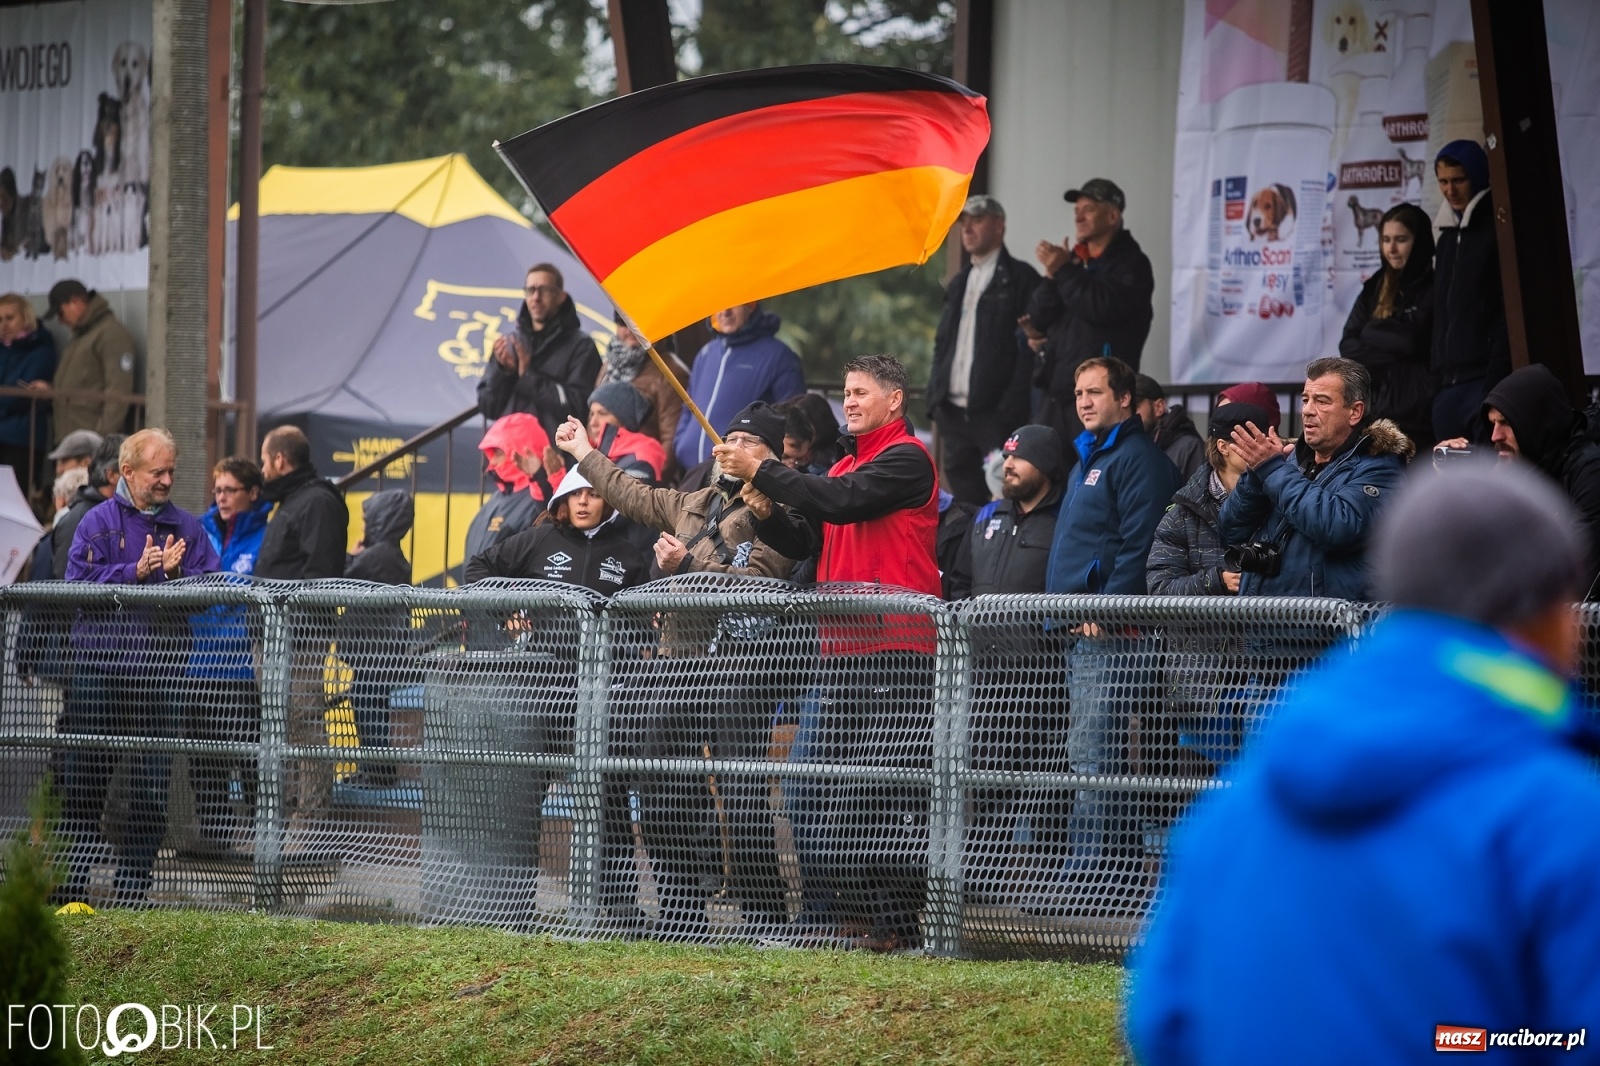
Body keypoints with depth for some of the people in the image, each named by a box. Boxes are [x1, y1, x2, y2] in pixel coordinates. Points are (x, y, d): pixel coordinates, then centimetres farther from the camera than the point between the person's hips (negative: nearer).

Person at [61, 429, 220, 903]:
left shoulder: (188, 527, 11)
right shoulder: (98, 522, 4)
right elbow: (78, 584, -8)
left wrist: (177, 573, -14)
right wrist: (136, 571, -15)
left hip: (160, 670, 2)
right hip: (98, 667, -2)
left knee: (152, 792, 2)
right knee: (84, 784, -1)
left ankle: (132, 891, 9)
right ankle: (69, 889, 3)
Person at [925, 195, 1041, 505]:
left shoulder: (1021, 279, -2)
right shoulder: (959, 283, 21)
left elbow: (1029, 348, -9)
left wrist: (1011, 409, -17)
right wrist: (935, 397, 10)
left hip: (995, 410, -7)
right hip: (953, 410, 7)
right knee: (964, 499, 7)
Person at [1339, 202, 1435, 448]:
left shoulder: (1433, 289, -3)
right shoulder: (1375, 288, 17)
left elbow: (1412, 341, -15)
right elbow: (1348, 345, 10)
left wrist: (1371, 334, 3)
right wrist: (1393, 351, -7)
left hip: (1416, 408, -6)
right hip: (1377, 404, 6)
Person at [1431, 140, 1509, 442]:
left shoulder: (1498, 230, -2)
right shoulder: (1447, 238, 22)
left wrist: (1496, 380, -19)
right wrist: (1437, 380, 13)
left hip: (1484, 380, -8)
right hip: (1448, 384, 8)